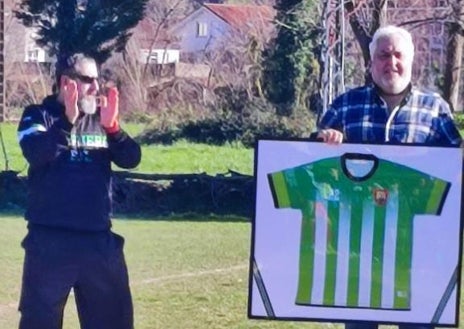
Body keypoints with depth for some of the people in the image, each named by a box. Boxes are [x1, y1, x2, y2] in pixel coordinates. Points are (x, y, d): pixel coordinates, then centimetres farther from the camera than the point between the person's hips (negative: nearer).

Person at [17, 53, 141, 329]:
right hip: (50, 240, -4)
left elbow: (131, 159, -1)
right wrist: (68, 121, -30)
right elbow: (36, 154, -19)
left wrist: (112, 127, -17)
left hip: (99, 240, 4)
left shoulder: (101, 119, 11)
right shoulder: (39, 116, 0)